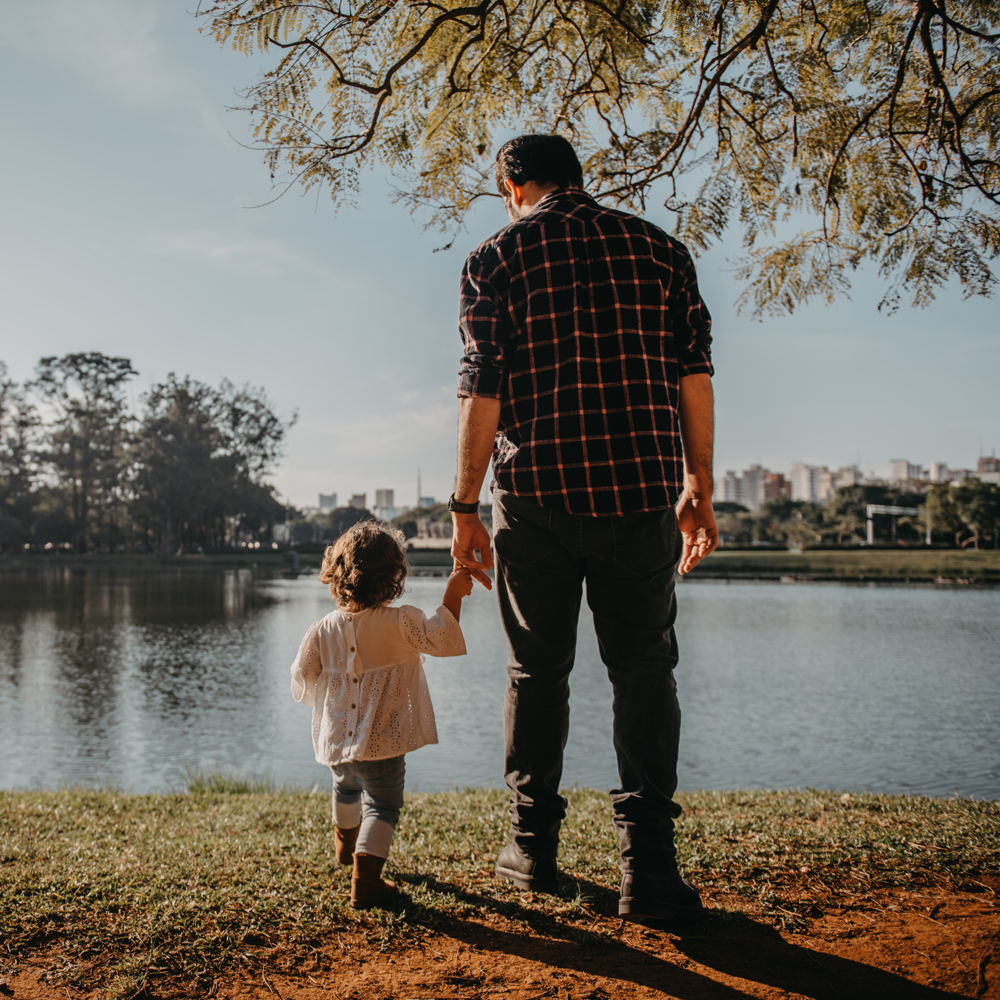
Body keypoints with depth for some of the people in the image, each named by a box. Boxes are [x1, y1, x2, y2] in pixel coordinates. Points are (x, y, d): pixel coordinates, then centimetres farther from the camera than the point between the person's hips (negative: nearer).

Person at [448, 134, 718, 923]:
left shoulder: (498, 258, 4)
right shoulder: (658, 248, 11)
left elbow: (482, 391, -4)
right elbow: (694, 374, 6)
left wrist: (465, 508, 0)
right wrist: (698, 488, 10)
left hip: (536, 494, -1)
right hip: (639, 488, 1)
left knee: (538, 671, 11)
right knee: (644, 668, 6)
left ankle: (534, 846, 21)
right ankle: (648, 866, 1)